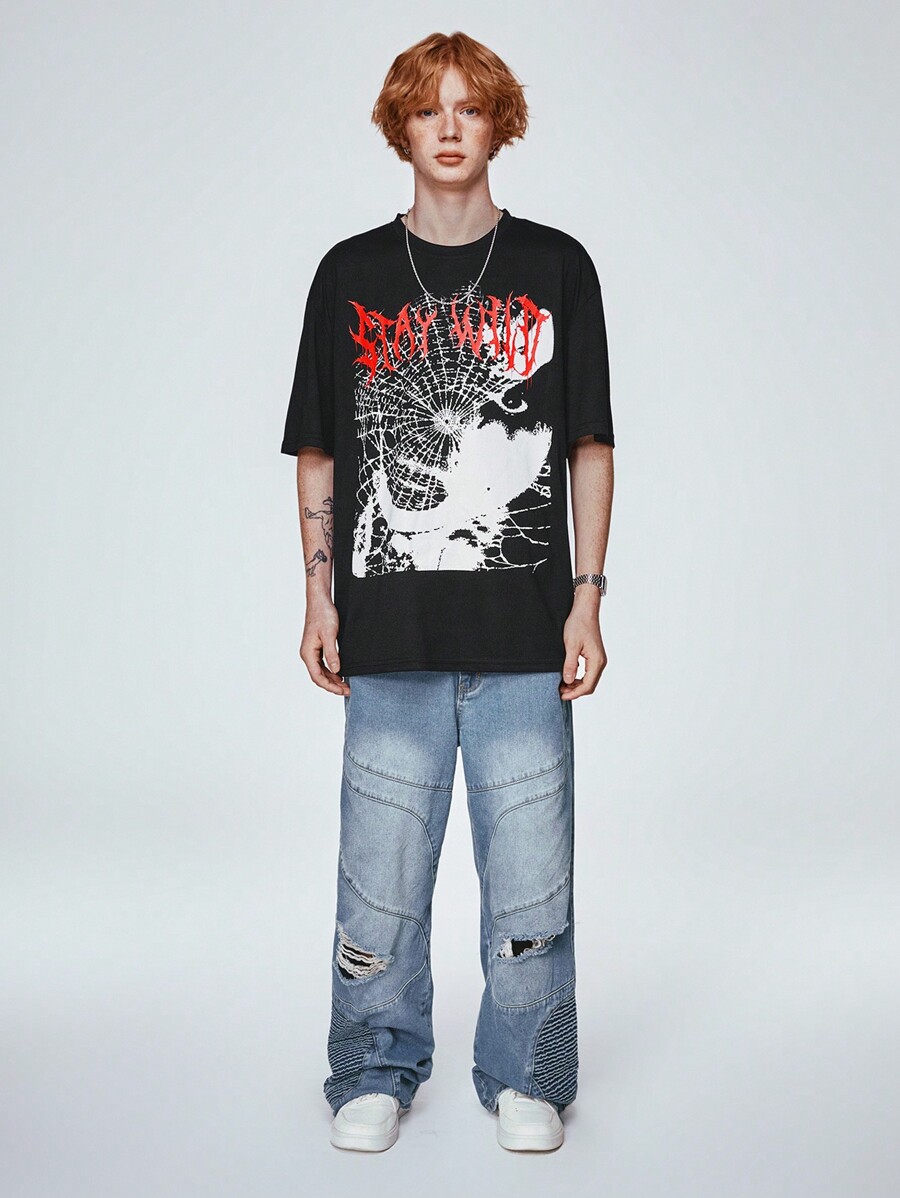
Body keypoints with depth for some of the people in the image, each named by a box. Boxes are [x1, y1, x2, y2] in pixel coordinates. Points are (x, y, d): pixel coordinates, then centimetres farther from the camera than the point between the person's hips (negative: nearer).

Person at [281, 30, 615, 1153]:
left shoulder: (556, 267, 7)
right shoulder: (351, 274, 8)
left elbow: (590, 446, 7)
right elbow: (318, 452, 11)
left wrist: (587, 597, 0)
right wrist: (321, 596, 5)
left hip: (524, 632, 0)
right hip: (390, 632, 1)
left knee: (529, 866, 5)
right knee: (380, 868, 6)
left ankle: (524, 1077, 24)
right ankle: (378, 1073, 26)